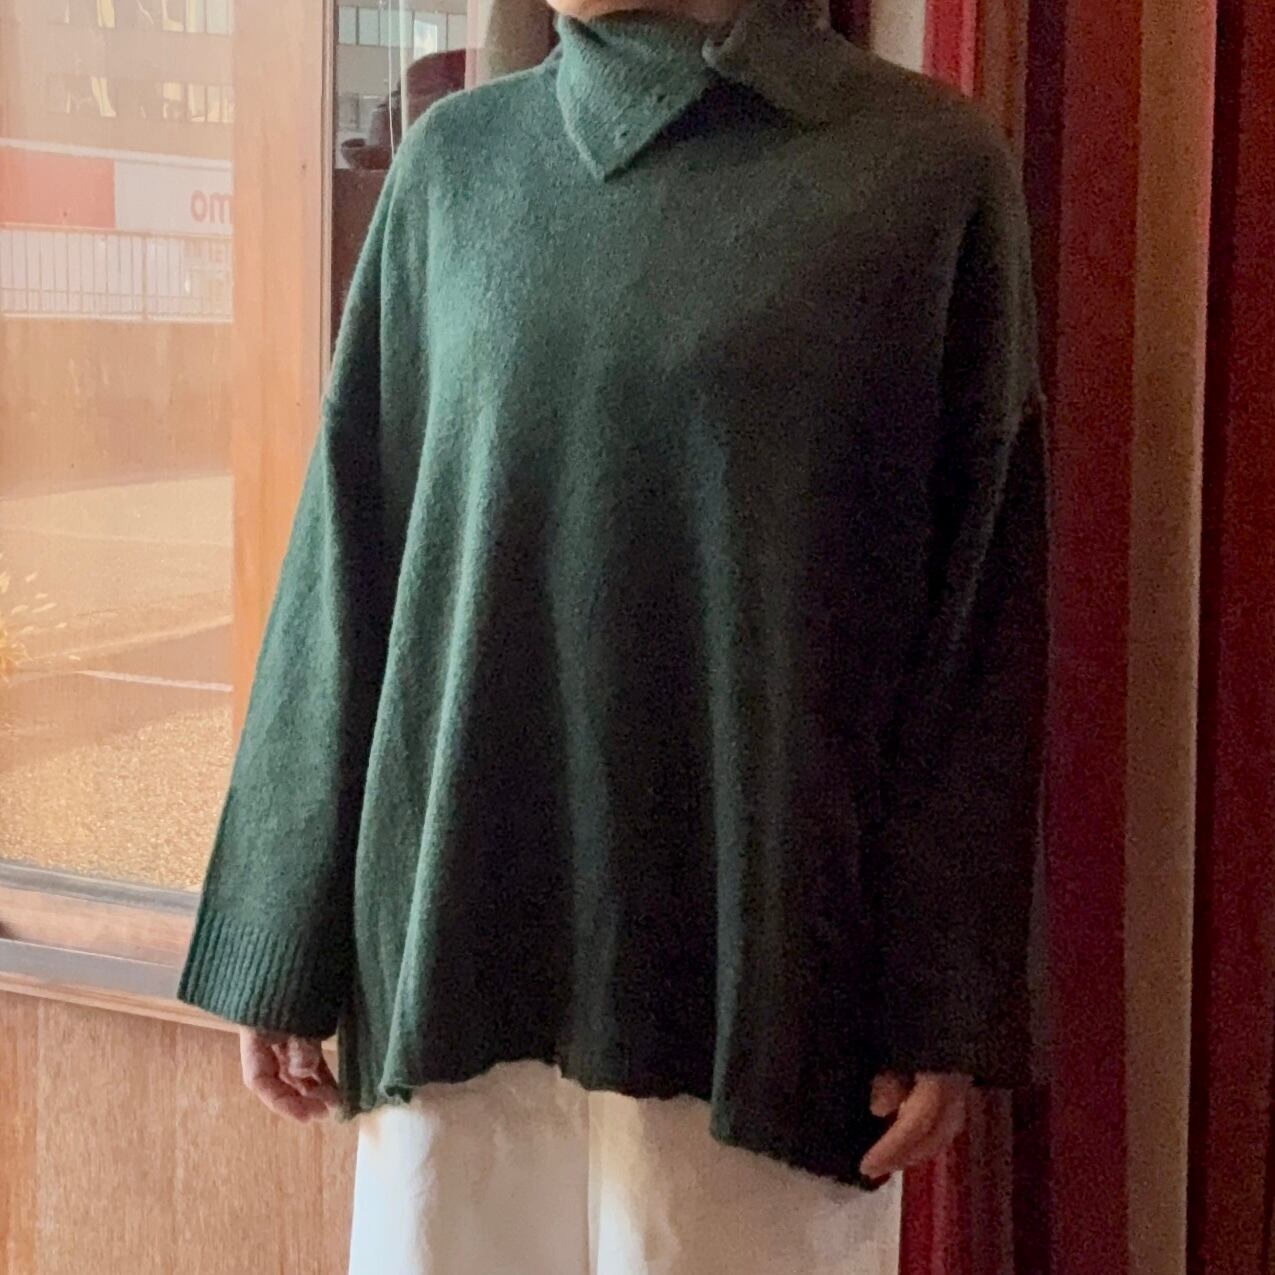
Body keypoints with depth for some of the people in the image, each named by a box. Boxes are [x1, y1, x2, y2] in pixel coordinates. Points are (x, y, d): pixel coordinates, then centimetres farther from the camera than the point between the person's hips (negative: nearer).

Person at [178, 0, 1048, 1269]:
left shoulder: (928, 166, -2)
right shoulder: (457, 161, 6)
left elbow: (982, 609, -2)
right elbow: (348, 559, 6)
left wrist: (945, 997, -5)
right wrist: (287, 941, 5)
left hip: (761, 958, -2)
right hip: (460, 941, 3)